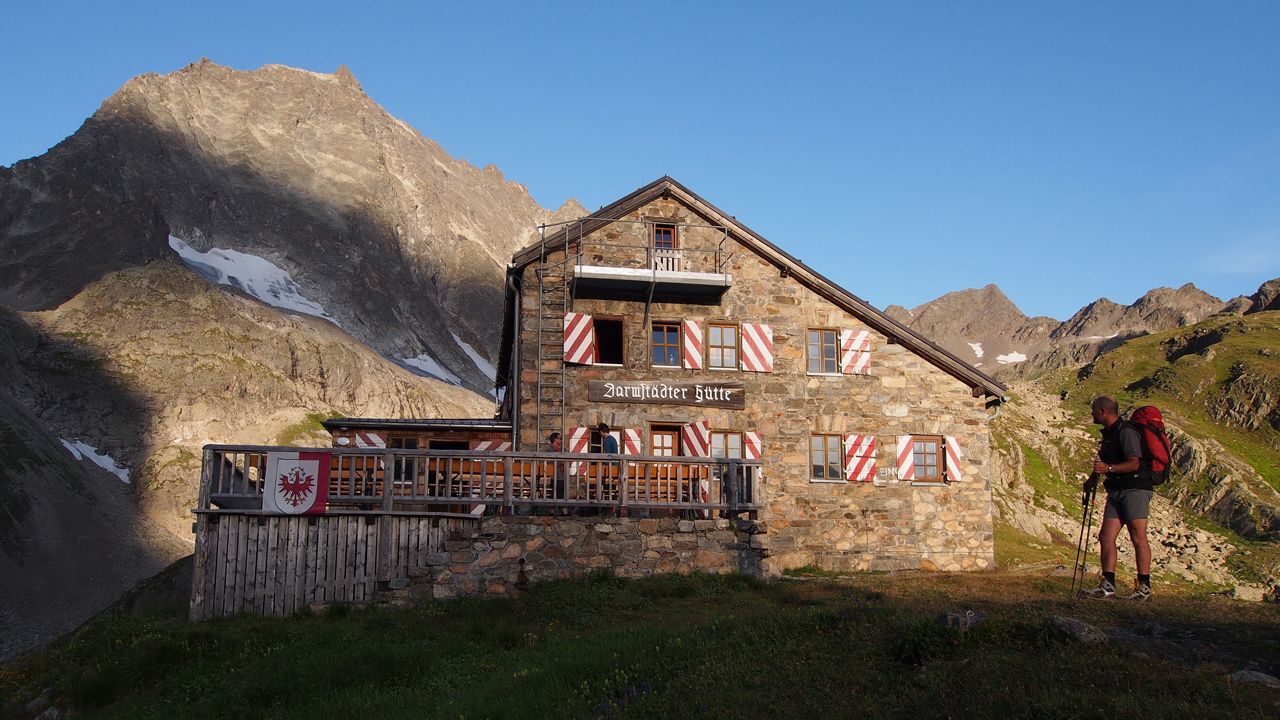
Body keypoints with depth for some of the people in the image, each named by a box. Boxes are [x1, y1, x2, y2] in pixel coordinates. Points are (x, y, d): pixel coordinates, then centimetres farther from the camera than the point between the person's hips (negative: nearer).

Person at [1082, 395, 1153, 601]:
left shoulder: (1126, 431, -12)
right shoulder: (1108, 433, 18)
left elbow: (1134, 463, -21)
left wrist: (1109, 468, -30)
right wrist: (1093, 477, 20)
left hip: (1135, 489, -9)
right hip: (1116, 491, 9)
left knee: (1138, 538, -7)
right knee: (1106, 536, 1)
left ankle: (1144, 587, -3)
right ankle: (1108, 585, 2)